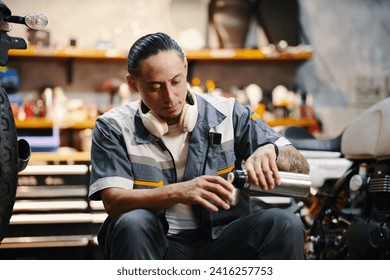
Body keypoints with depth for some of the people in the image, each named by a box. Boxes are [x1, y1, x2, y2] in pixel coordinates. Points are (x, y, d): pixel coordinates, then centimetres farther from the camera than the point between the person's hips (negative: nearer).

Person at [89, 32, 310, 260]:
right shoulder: (113, 128, 0)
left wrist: (269, 151, -22)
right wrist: (178, 192, -31)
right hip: (154, 249, -1)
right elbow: (113, 201, -14)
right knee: (133, 223, -34)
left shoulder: (228, 115, 4)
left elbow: (300, 166, 2)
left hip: (220, 246, 2)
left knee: (284, 224, -24)